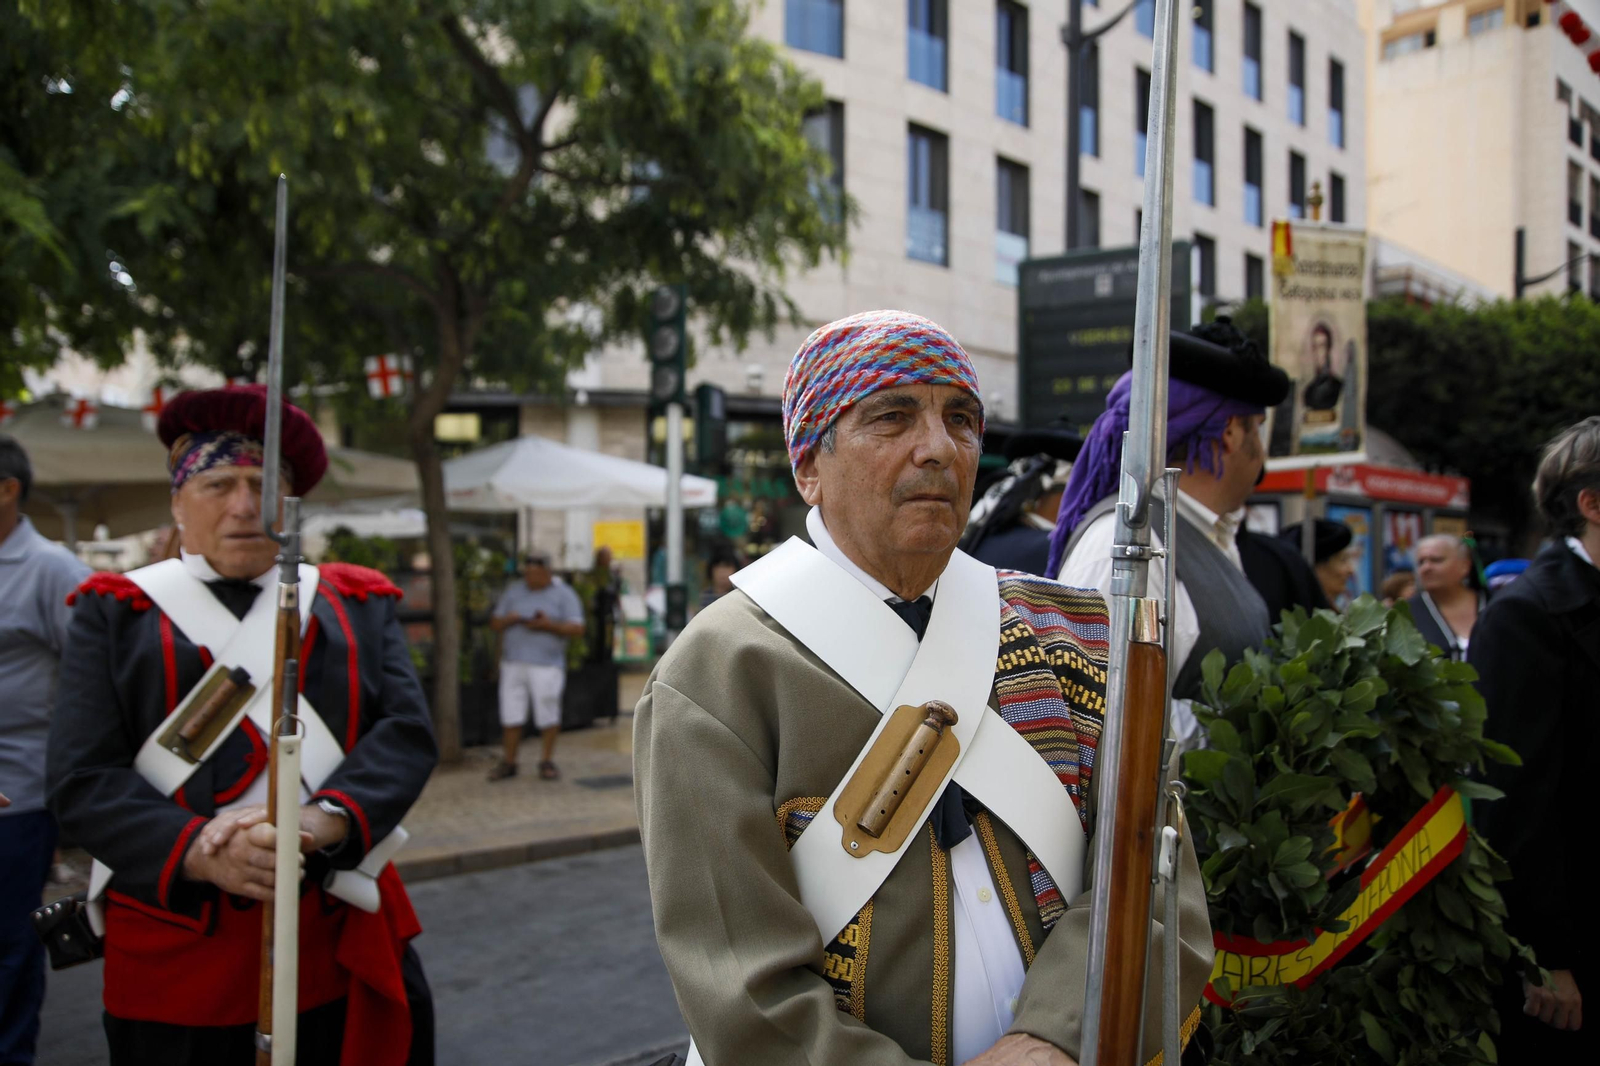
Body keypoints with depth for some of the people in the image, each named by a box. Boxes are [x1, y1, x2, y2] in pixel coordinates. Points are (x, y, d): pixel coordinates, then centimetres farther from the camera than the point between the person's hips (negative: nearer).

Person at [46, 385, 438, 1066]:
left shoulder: (358, 603, 11)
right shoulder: (114, 613, 6)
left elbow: (407, 732, -2)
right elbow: (81, 780, -4)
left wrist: (323, 818, -21)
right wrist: (200, 851, -21)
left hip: (342, 941, 2)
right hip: (176, 954, -1)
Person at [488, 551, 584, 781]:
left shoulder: (563, 594, 3)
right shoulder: (513, 591, 13)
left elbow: (577, 629, -4)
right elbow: (495, 624, 13)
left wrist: (549, 625, -18)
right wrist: (508, 619, -9)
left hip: (546, 665, -3)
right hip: (513, 664, 3)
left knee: (548, 715, -1)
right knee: (511, 714, 2)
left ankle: (547, 762, 12)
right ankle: (508, 763, 11)